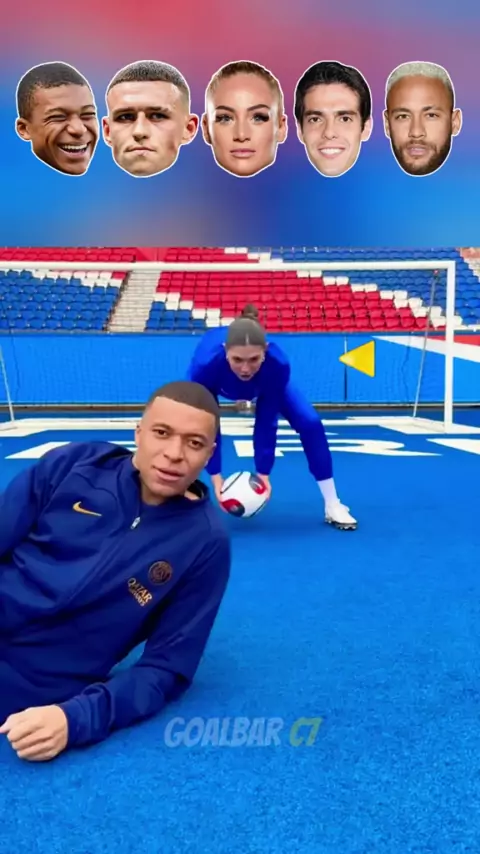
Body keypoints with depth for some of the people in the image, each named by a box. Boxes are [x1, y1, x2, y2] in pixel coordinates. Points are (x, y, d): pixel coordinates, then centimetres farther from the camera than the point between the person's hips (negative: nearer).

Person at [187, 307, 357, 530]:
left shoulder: (278, 363, -42)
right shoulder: (206, 364, -44)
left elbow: (266, 423, -30)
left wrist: (263, 472, -28)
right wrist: (215, 475, -30)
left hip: (267, 380, 0)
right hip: (218, 385, 0)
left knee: (310, 422, -17)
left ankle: (333, 506, -1)